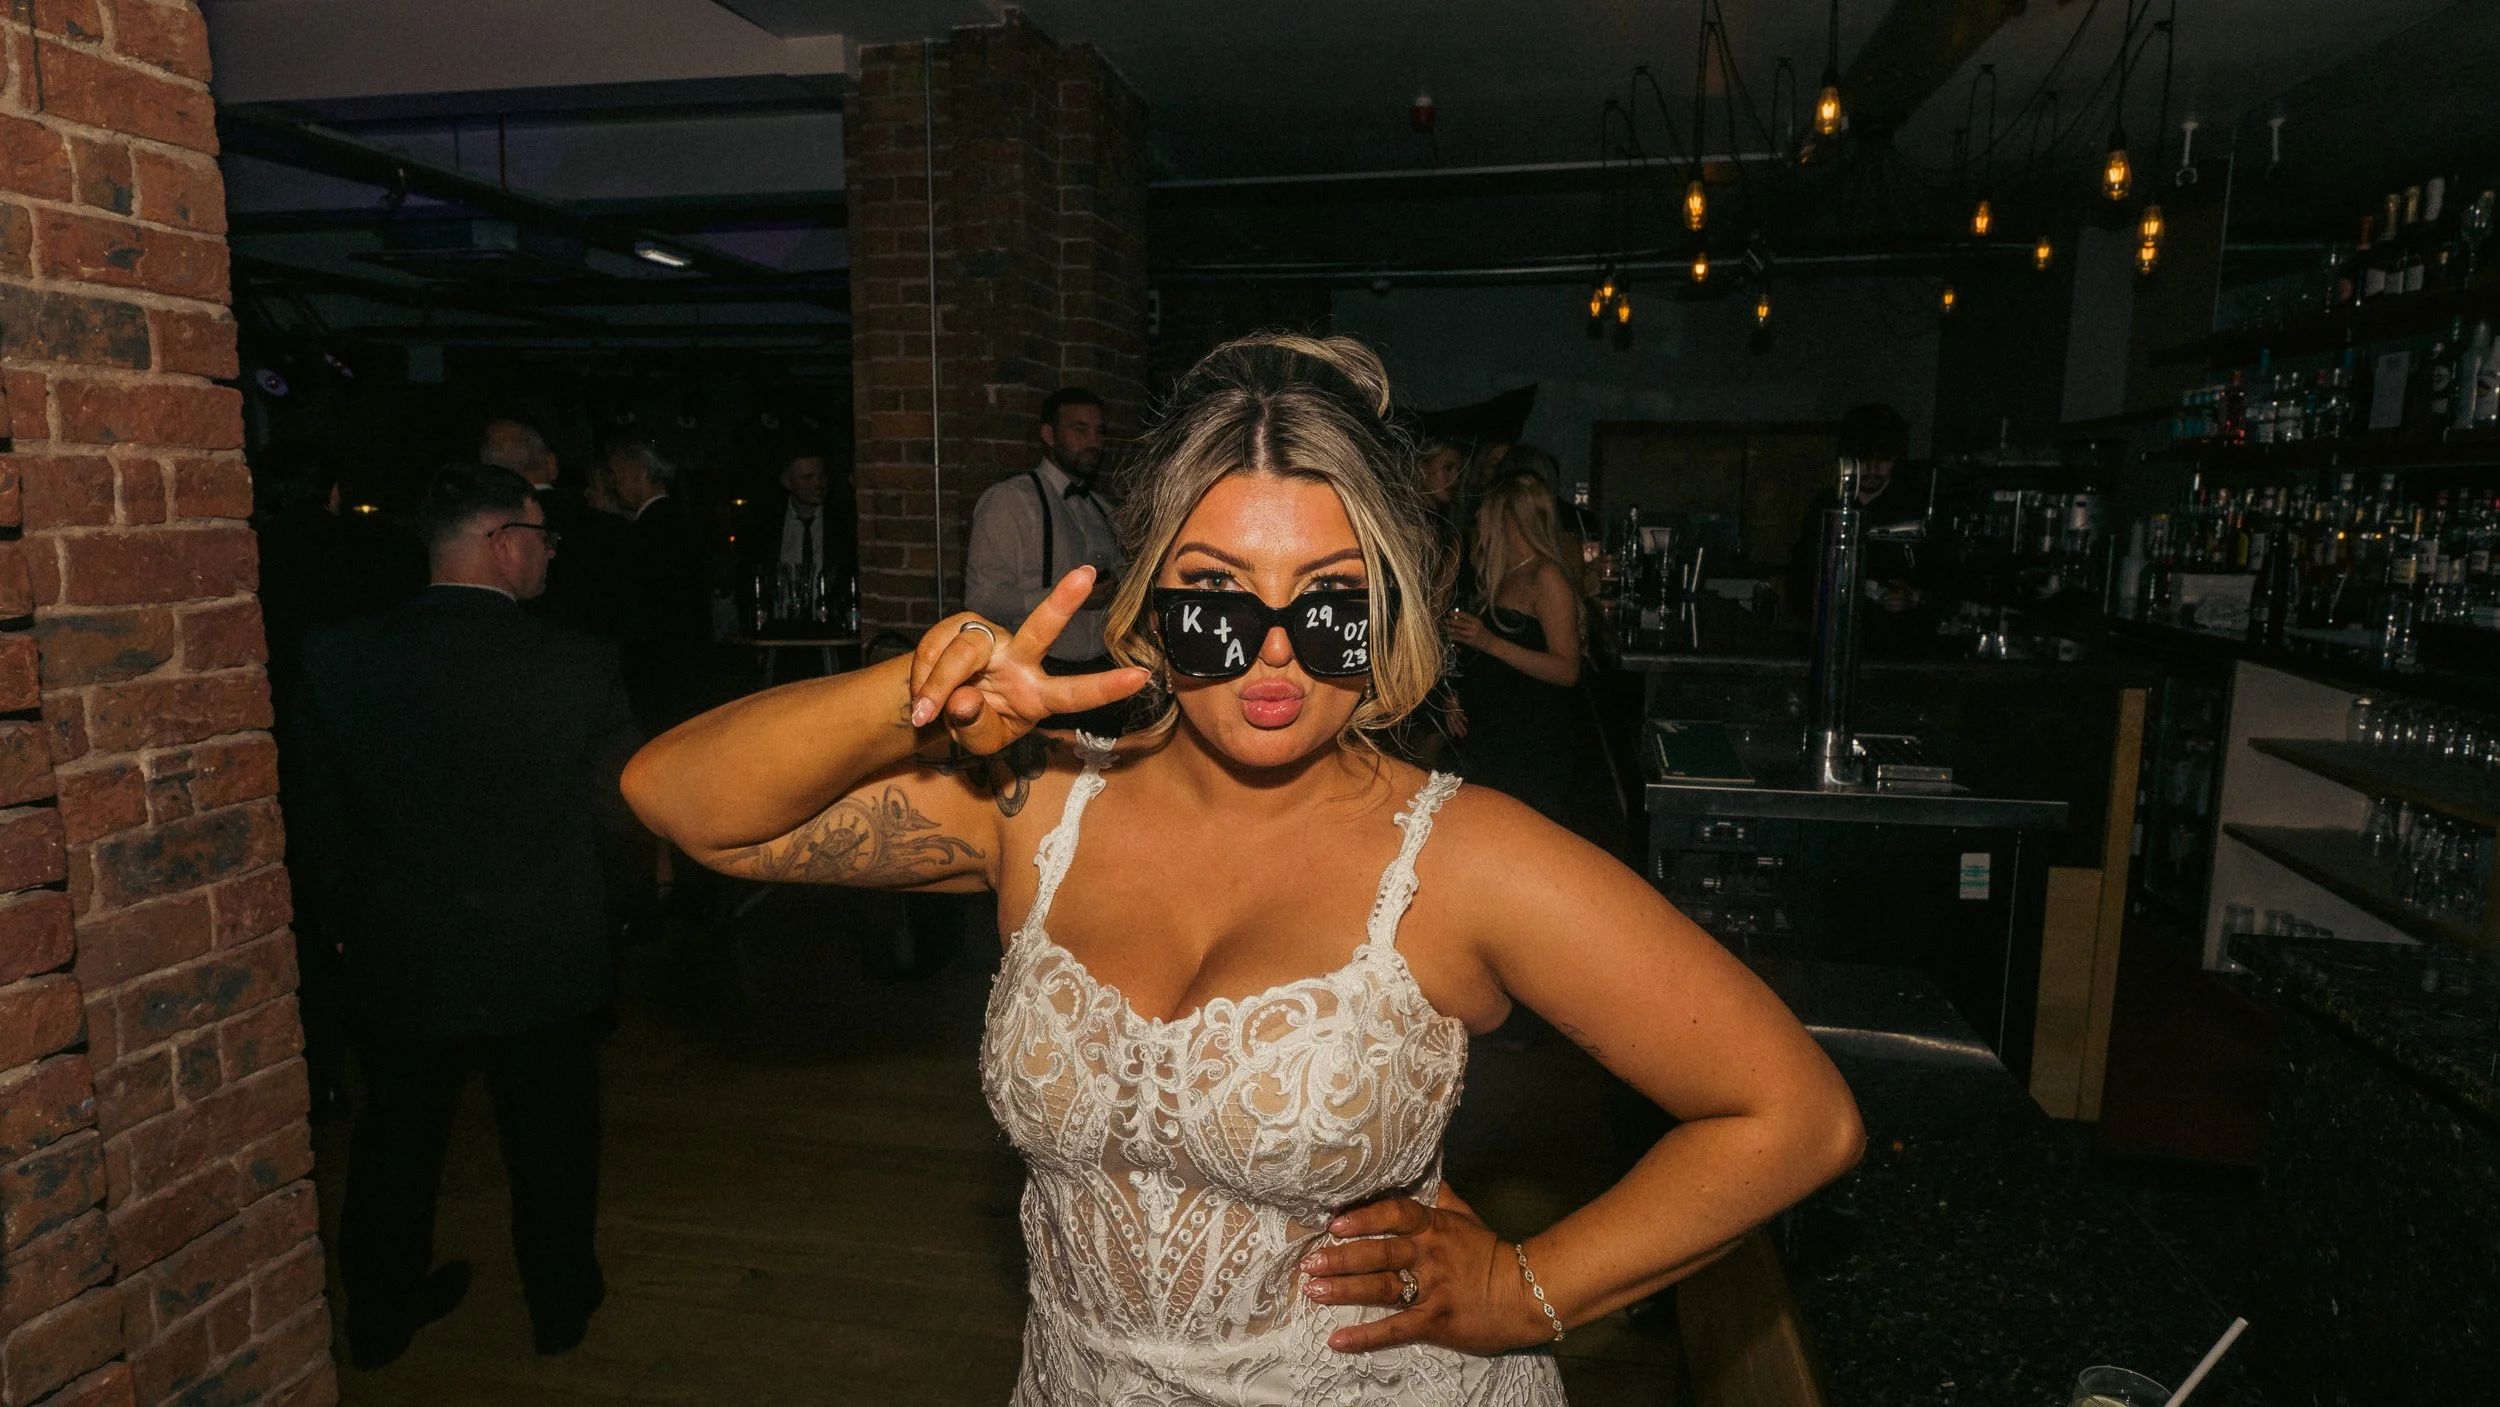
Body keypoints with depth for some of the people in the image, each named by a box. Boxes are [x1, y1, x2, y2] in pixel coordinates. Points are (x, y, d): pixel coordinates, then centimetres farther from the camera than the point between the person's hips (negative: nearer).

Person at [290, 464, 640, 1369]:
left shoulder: (337, 661, -12)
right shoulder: (581, 666, -20)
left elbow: (314, 827, -2)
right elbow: (627, 800, -6)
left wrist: (359, 912, 14)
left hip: (396, 964, 2)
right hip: (543, 963, -2)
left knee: (397, 1139, 24)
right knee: (551, 1144, 19)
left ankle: (382, 1312, 43)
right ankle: (561, 1307, 38)